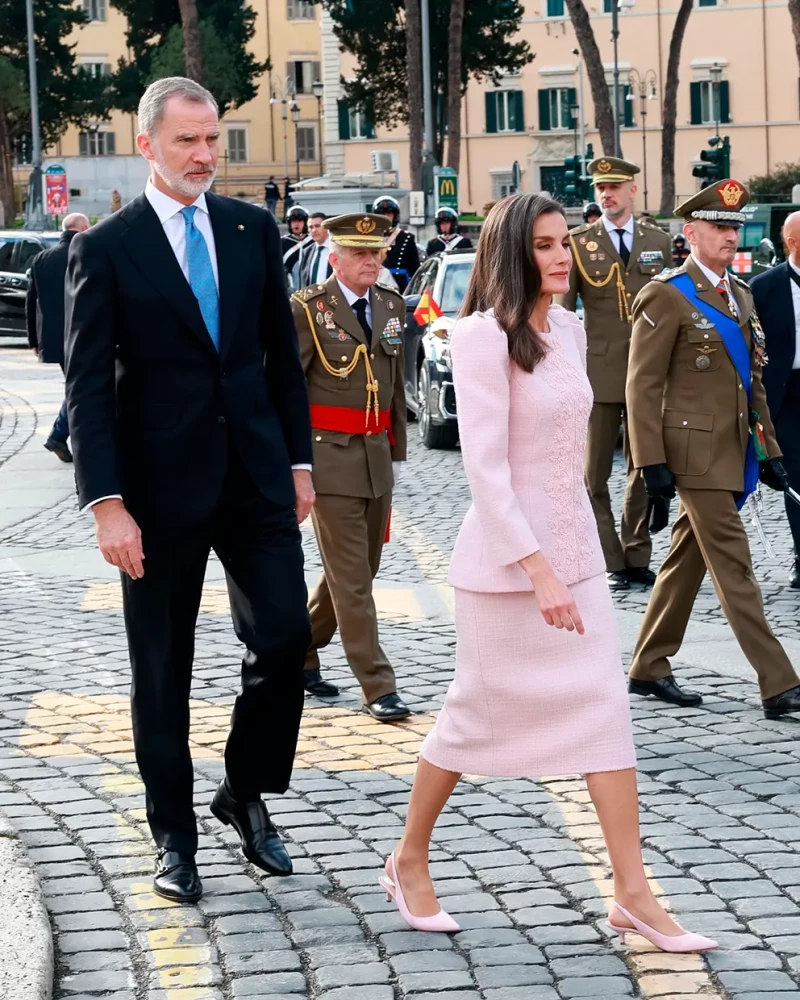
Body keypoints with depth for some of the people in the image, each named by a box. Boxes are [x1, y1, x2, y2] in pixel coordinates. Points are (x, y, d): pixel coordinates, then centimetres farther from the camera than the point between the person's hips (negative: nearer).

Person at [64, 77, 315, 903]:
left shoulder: (253, 229, 6)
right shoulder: (106, 249, -5)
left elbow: (282, 354, 12)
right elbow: (87, 386, -9)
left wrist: (298, 461, 8)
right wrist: (107, 504, -16)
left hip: (256, 475, 3)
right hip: (162, 485, -3)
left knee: (283, 635, -3)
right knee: (161, 672, 6)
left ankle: (245, 792, 21)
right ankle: (174, 837, 19)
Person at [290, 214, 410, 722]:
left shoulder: (391, 306, 11)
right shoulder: (308, 308, -9)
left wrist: (397, 451, 18)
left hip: (376, 455, 7)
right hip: (328, 455, -7)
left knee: (358, 569, 14)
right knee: (351, 579, -5)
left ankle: (301, 653, 32)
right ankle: (379, 688, -3)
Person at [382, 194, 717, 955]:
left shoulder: (568, 330, 7)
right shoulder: (485, 335, -15)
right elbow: (485, 466, -20)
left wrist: (564, 560, 17)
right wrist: (538, 571, -24)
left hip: (574, 548, 7)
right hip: (505, 559, -7)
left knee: (606, 709, 2)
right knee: (476, 713, 5)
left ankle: (632, 893, 5)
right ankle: (409, 863, 25)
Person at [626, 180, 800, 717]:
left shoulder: (741, 294, 16)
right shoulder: (666, 296, -9)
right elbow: (644, 386, -11)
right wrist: (652, 462, -15)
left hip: (734, 452, 8)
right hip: (697, 453, -8)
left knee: (688, 562, 14)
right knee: (734, 567, -8)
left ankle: (649, 670, 24)